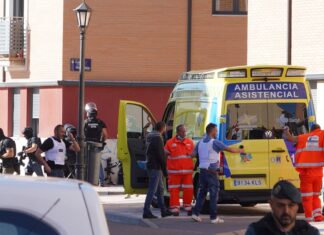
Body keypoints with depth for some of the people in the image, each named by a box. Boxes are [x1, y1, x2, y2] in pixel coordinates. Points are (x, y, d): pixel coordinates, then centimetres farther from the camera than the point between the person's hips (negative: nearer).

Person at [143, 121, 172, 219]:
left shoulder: (150, 137, 14)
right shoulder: (157, 138, -16)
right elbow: (160, 156, -19)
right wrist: (164, 169, -15)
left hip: (151, 166, 10)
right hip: (155, 167, -10)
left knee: (160, 189, 16)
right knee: (152, 190, -9)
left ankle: (163, 211, 22)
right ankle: (146, 212, -10)